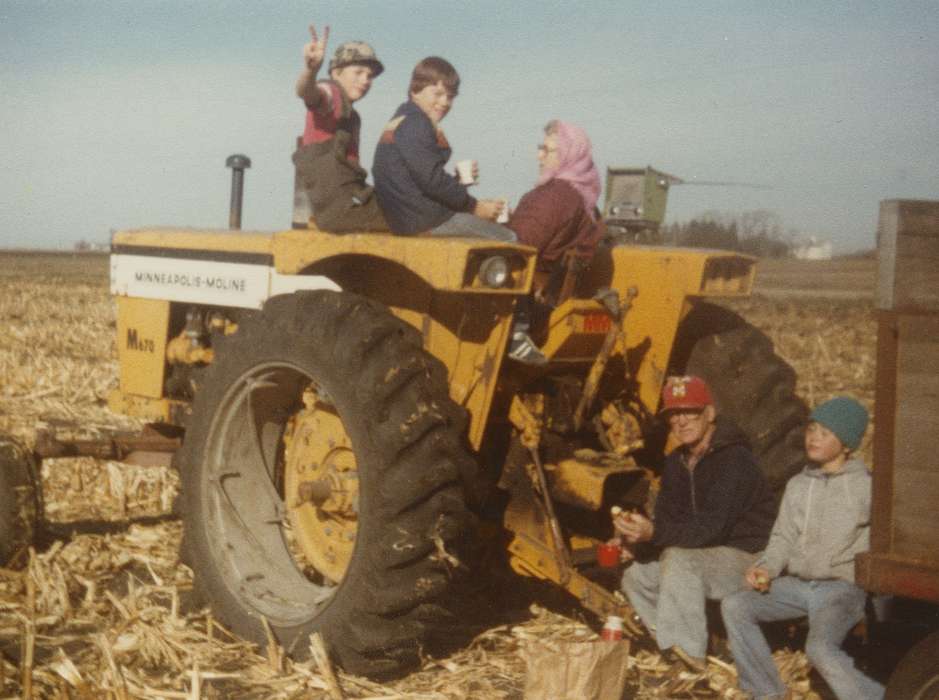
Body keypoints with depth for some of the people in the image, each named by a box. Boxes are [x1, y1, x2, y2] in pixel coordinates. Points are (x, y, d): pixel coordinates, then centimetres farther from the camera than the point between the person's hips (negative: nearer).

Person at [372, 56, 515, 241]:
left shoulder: (402, 121, 21)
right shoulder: (414, 123, -13)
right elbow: (432, 180, -20)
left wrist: (458, 181, 5)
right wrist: (474, 206, -11)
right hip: (425, 219, -11)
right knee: (508, 239, -6)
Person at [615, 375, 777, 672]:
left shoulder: (734, 459, -20)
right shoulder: (676, 462, 8)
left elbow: (711, 527, -29)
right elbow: (666, 519, 4)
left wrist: (654, 533, -40)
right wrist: (638, 532, -18)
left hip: (748, 558, -9)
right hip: (705, 556, 9)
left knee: (679, 559, -32)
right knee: (636, 576, 0)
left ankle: (690, 654, -28)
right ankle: (678, 649, 2)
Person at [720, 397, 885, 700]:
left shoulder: (865, 485, -2)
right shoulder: (798, 485, 15)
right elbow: (783, 538, 15)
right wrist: (766, 567, -2)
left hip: (842, 587, -6)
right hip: (795, 584, 6)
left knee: (820, 647, -32)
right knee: (734, 606, -14)